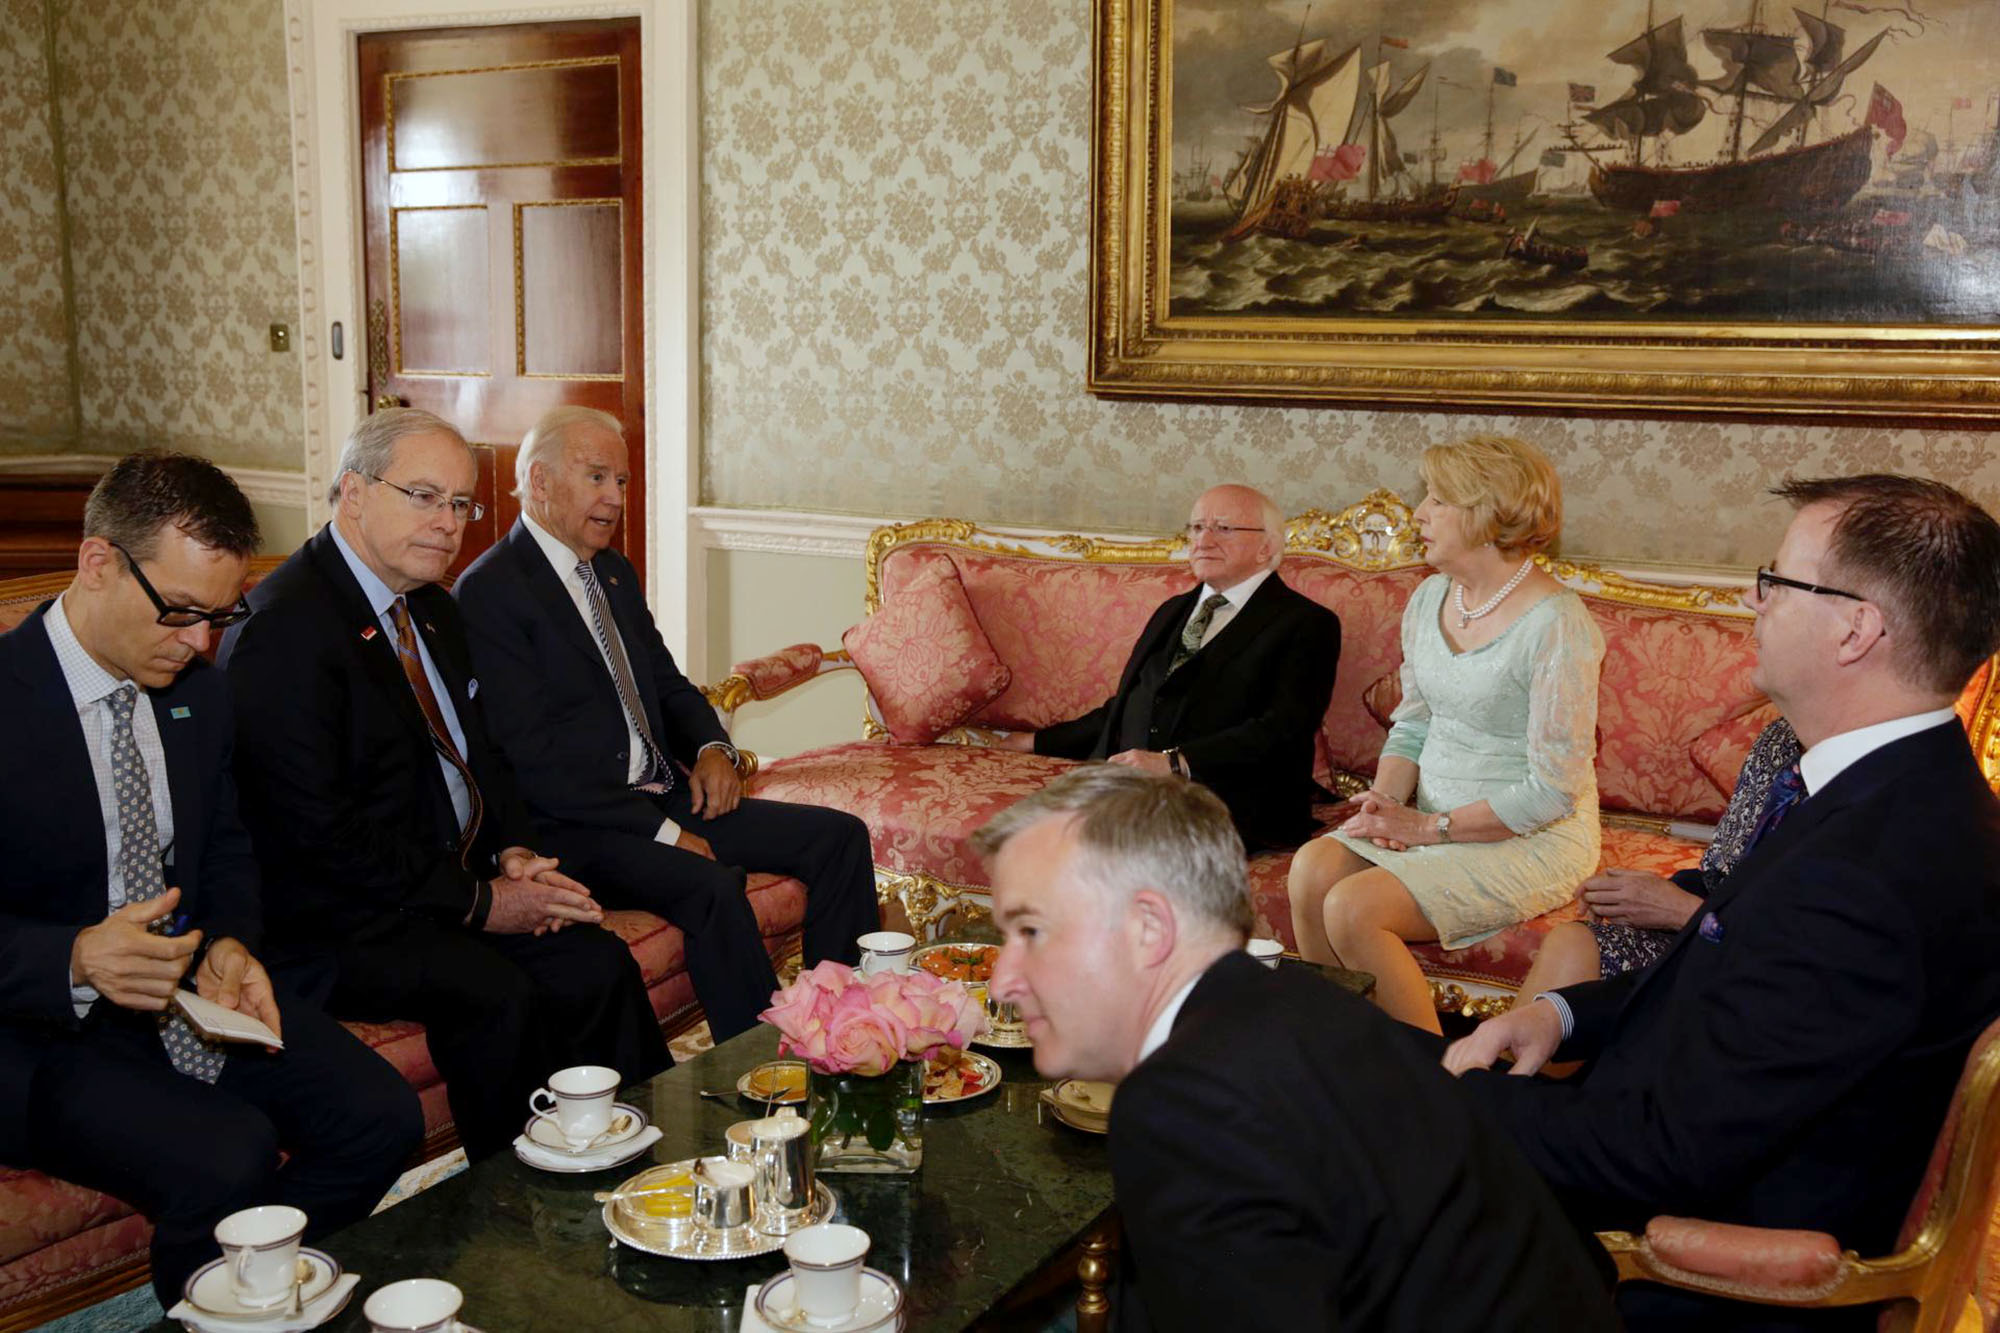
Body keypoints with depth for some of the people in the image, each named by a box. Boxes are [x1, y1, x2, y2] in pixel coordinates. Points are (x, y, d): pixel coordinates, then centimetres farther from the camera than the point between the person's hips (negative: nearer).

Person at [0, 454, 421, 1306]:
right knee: (228, 1161, -30)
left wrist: (228, 945, -5)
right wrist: (75, 962, -32)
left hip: (190, 988, 6)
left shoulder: (198, 693, 7)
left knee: (381, 1118, -14)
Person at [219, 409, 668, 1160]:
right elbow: (319, 838, -21)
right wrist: (478, 903, -17)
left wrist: (512, 852, 1)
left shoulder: (431, 607, 13)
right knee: (497, 996, -29)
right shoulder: (284, 628, -16)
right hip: (330, 923, -8)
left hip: (453, 886, 8)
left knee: (598, 965, -13)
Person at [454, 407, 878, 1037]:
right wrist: (661, 832, -20)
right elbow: (533, 759, -18)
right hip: (575, 826, -9)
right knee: (712, 886, -34)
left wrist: (711, 748, 1)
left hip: (665, 796, 9)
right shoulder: (488, 591, -11)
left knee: (839, 836, -4)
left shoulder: (615, 573, 17)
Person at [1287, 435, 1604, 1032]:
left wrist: (1431, 827, -15)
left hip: (1532, 841, -7)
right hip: (1431, 816, 7)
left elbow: (1552, 791, -17)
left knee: (1354, 908, -26)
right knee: (1312, 869, -20)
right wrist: (1385, 801, -3)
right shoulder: (1429, 598, 8)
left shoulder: (1556, 626, -17)